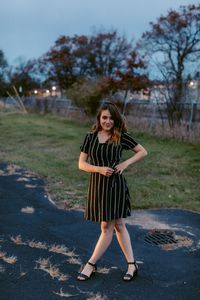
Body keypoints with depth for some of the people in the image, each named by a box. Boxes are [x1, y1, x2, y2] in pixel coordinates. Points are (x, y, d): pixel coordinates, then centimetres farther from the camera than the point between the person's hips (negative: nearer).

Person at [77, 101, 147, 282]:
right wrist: (99, 169, -15)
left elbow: (143, 151, 4)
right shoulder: (90, 137, 3)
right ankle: (132, 264, 22)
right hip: (97, 186, 3)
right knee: (119, 225, 11)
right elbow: (81, 164, 2)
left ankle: (91, 265, 14)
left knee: (107, 227, 0)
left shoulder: (121, 137, -3)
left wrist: (126, 163, -9)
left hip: (115, 185, -3)